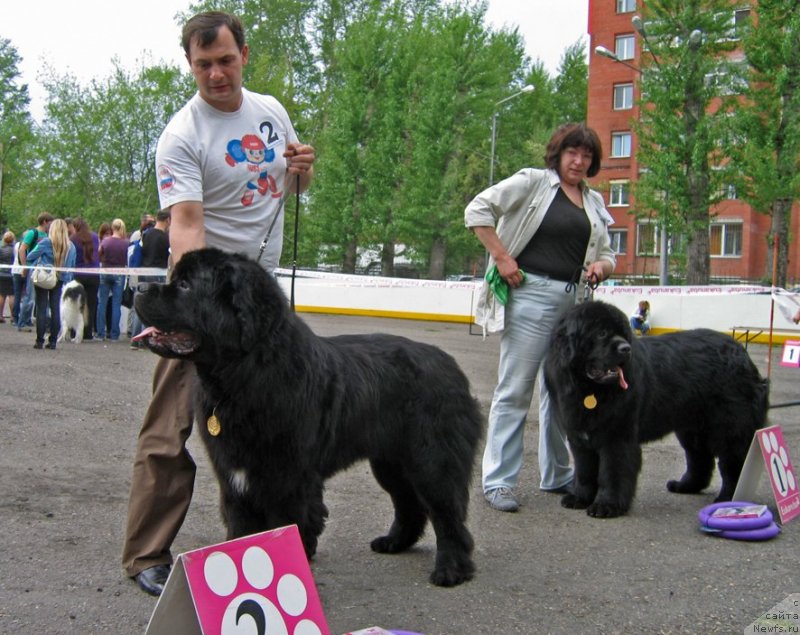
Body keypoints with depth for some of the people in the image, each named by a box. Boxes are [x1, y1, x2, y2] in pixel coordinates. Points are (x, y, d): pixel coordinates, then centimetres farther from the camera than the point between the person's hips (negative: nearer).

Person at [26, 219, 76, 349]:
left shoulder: (46, 242, -10)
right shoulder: (71, 246, 1)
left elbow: (30, 257, -6)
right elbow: (72, 266, 7)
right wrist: (67, 277, 15)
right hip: (59, 280, 3)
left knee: (41, 309, 2)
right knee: (56, 309, 8)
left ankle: (40, 341, 2)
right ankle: (53, 341, 8)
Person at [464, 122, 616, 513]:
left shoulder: (594, 203, 18)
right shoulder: (533, 181, 0)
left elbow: (607, 254, 23)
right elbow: (478, 209, -7)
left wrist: (601, 266, -1)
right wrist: (502, 257, -12)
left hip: (574, 301, 7)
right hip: (532, 293, -7)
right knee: (515, 389, -5)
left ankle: (557, 476, 27)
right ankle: (498, 481, 0)